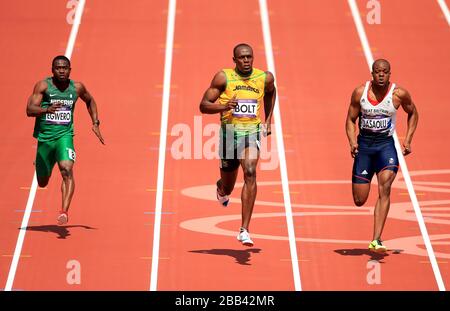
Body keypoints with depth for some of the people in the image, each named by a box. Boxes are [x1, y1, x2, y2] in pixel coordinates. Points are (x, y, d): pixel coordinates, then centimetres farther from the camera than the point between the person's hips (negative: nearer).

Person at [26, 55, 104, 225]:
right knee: (42, 183, 14)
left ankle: (64, 211, -32)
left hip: (65, 136, 0)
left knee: (67, 170, -27)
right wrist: (47, 109, -35)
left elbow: (90, 101, 23)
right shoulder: (43, 86, -8)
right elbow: (30, 110, -17)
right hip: (45, 137, 0)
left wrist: (95, 123, 15)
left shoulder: (77, 88, 1)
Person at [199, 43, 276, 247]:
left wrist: (268, 119, 19)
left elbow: (270, 92, 25)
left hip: (252, 132, 0)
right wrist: (223, 107, -24)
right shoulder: (223, 77, -7)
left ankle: (244, 230, -25)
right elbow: (203, 106, -6)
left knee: (250, 173, -26)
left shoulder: (265, 78, 0)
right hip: (229, 132, 0)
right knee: (228, 187, 14)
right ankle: (222, 189, 58)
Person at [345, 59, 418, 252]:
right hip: (364, 144, 1)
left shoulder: (399, 94, -6)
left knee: (385, 189, -23)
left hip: (386, 144, -1)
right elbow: (350, 120, 5)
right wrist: (352, 142, -12)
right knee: (359, 201, 1)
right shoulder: (360, 92, -4)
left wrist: (408, 140, 3)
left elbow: (413, 113, 12)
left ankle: (376, 240, -25)